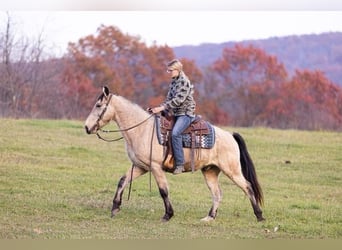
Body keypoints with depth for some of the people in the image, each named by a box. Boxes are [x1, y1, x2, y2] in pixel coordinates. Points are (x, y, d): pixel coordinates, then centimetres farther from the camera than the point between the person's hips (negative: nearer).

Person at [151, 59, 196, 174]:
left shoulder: (184, 82, -14)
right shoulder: (173, 82, 13)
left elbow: (178, 100, -23)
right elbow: (169, 99, 17)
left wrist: (162, 108, -26)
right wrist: (158, 108, 2)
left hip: (186, 113, -10)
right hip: (176, 113, 10)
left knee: (175, 133, -30)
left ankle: (179, 164, -29)